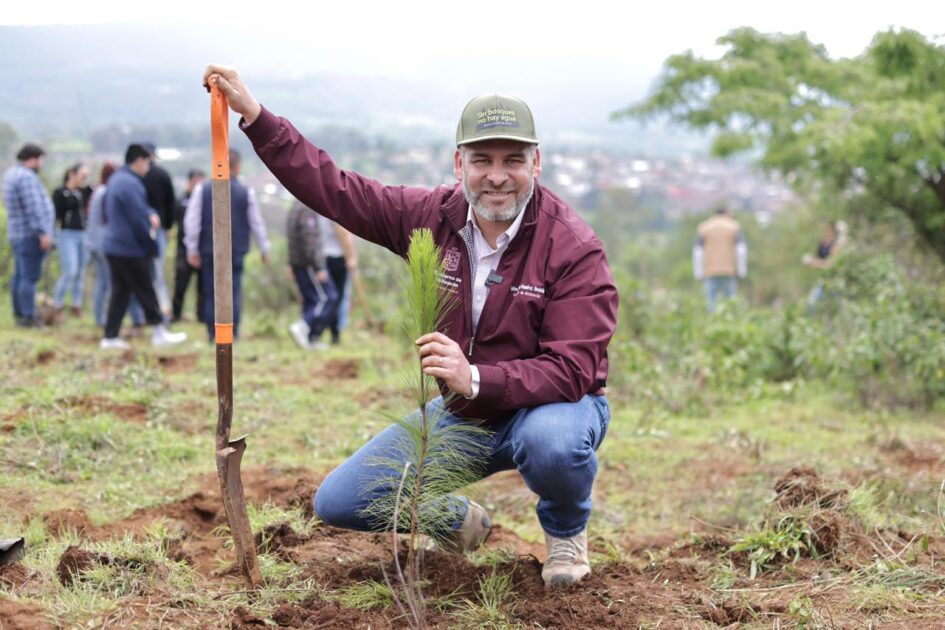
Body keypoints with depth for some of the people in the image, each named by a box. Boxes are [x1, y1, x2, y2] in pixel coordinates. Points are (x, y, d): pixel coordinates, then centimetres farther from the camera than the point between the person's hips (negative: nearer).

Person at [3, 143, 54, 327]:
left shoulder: (12, 174, 15)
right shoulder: (26, 177, -18)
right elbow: (33, 208, -22)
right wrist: (43, 233, -21)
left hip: (18, 234, 11)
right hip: (31, 235, -11)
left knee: (20, 275, 13)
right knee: (29, 277, -9)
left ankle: (19, 314, 19)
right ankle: (28, 316, -10)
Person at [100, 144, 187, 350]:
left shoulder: (116, 179, 15)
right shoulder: (130, 183, -19)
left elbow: (138, 207, 20)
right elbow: (138, 218, -19)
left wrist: (151, 214, -2)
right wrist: (152, 246, -8)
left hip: (114, 247, 10)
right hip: (130, 249, -10)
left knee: (120, 292, 11)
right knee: (146, 291, 0)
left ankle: (110, 337, 10)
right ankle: (159, 333, 7)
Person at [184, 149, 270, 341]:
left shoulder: (202, 190, -1)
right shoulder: (247, 192, -2)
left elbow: (192, 221, -1)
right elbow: (257, 223, 4)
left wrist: (192, 249, 7)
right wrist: (264, 249, 16)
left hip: (209, 252, 1)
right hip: (236, 252, -1)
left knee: (211, 295, 7)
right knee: (234, 294, 2)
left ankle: (213, 335, 6)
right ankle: (233, 335, -4)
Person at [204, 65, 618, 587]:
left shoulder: (573, 248, -22)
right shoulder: (436, 216, -7)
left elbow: (572, 370, -29)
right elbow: (334, 190, -3)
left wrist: (476, 379, -44)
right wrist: (253, 114, -10)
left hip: (547, 407, -5)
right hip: (457, 414, 5)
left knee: (551, 440, -42)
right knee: (338, 502, -2)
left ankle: (566, 529, -3)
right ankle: (458, 522, 27)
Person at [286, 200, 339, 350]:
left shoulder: (296, 207, 14)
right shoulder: (308, 211, -17)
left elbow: (291, 237, 20)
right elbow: (311, 241, -22)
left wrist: (291, 264, 24)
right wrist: (319, 268, -21)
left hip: (298, 263, 10)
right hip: (309, 264, -10)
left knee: (310, 300, 10)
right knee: (328, 299, -9)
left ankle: (312, 339, 9)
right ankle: (301, 327, -17)